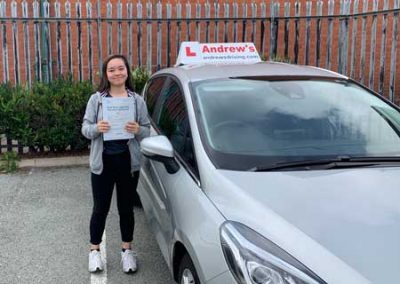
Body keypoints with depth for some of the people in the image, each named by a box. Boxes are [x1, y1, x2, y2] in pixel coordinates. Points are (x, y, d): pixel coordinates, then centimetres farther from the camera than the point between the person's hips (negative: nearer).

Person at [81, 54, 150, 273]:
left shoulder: (137, 100, 2)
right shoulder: (96, 99, 0)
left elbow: (148, 130, 2)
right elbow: (85, 128, -1)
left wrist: (137, 130, -21)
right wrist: (96, 128, -23)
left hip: (128, 162, 1)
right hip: (102, 162, -1)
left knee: (126, 208, 12)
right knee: (100, 208, 8)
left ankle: (127, 250, 27)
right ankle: (94, 250, 24)